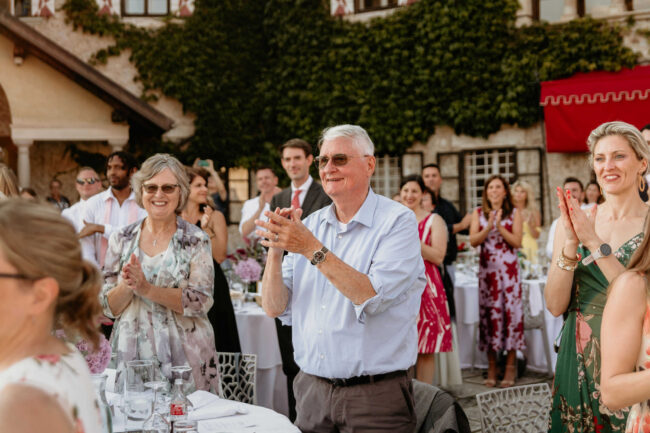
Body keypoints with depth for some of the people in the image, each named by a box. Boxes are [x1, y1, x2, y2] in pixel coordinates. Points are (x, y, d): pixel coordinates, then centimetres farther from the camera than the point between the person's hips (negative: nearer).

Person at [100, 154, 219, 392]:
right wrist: (126, 286, -14)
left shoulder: (196, 239, 0)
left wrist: (147, 289, -18)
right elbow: (108, 307, 6)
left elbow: (201, 302, -9)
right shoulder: (122, 239, 7)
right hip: (132, 354, 2)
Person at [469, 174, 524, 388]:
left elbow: (517, 242, -4)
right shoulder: (479, 213, 9)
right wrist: (489, 227, -15)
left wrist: (500, 227, -14)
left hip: (509, 268, -1)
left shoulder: (514, 213, 5)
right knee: (488, 312, 0)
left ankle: (510, 366, 1)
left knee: (510, 310, -5)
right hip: (487, 268, 1)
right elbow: (473, 240, -1)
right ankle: (492, 366, 7)